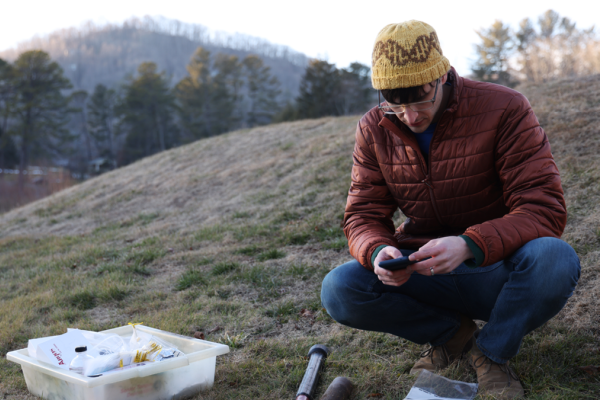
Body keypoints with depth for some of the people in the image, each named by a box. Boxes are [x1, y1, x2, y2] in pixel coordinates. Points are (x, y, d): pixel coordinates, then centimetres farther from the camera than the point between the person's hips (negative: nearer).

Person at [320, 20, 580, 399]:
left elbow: (544, 208, -19)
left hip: (495, 268, -2)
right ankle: (454, 332, 0)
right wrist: (378, 251, -28)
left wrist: (469, 245, -37)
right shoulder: (374, 130, -3)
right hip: (422, 273, 3)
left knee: (555, 259, -35)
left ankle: (493, 351, -6)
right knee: (339, 289, -22)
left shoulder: (504, 108, -14)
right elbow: (363, 216, -2)